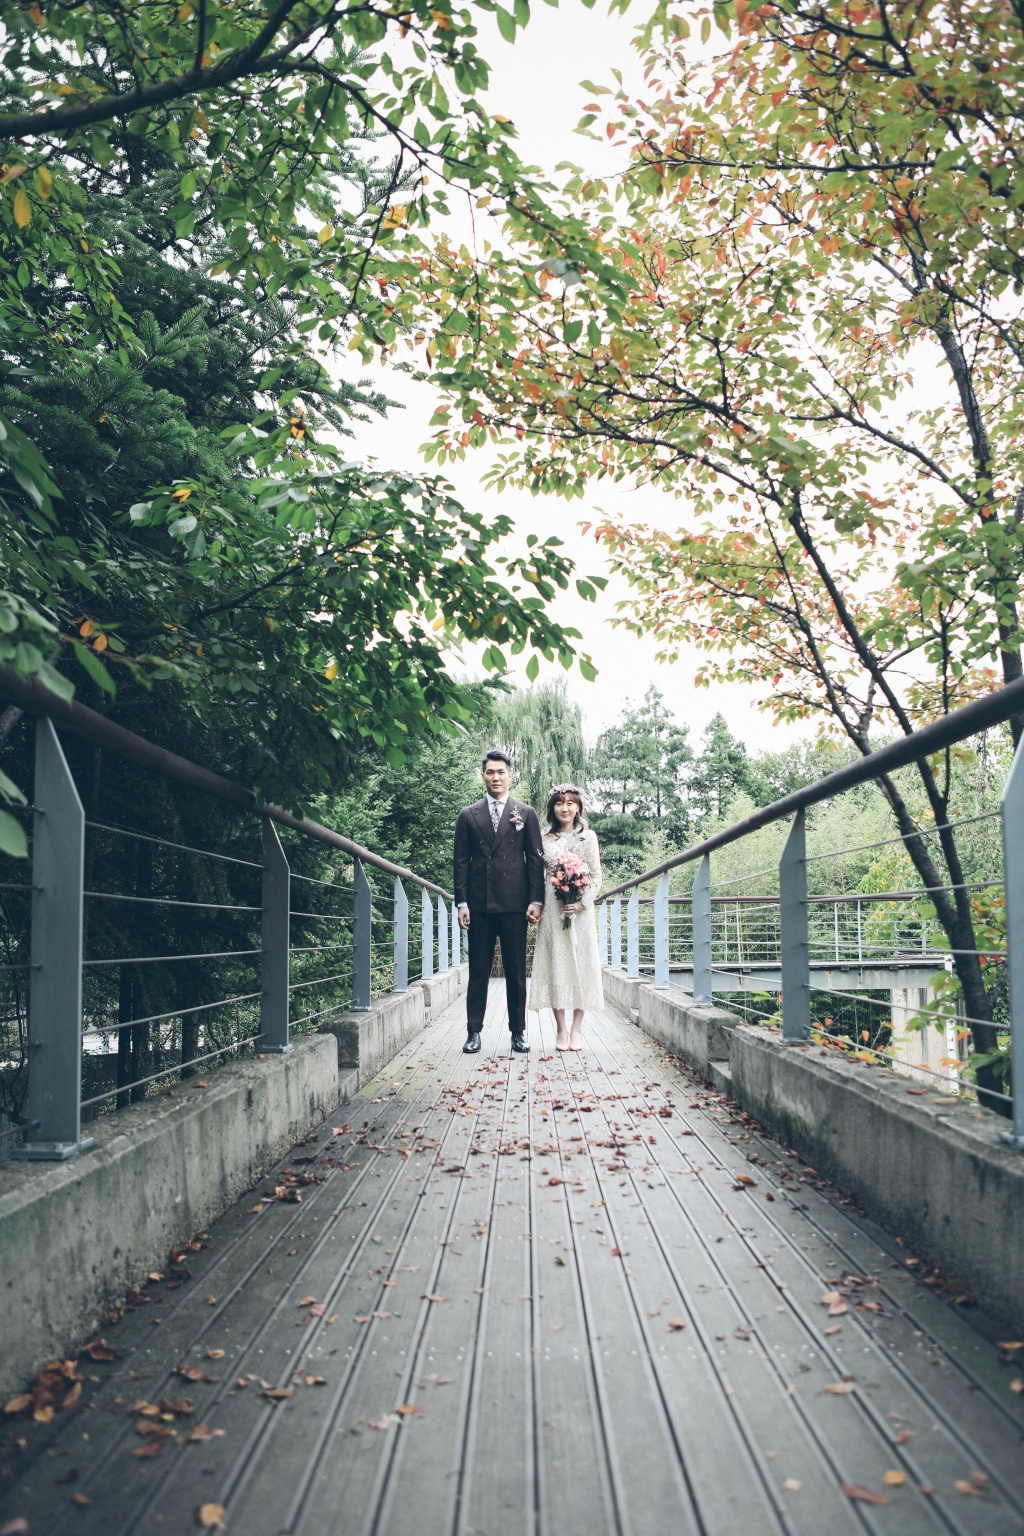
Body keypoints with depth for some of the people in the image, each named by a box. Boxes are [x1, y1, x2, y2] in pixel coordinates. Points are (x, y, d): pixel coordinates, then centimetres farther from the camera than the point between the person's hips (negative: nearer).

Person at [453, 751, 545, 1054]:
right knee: (478, 971, 4)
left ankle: (518, 1032, 12)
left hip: (514, 904, 0)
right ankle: (474, 1032, 10)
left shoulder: (526, 814, 9)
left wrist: (536, 900, -3)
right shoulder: (468, 816, 10)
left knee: (516, 972, 4)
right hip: (479, 904, 1)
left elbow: (535, 859, 6)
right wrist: (461, 901, -2)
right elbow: (461, 861, 7)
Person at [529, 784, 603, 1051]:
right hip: (552, 910, 1)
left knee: (580, 963, -1)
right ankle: (561, 1030, 3)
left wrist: (581, 902, -10)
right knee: (555, 964, -1)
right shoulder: (545, 838, 7)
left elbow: (596, 876, 3)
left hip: (580, 909, 0)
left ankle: (576, 1029, 4)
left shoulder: (588, 836, 5)